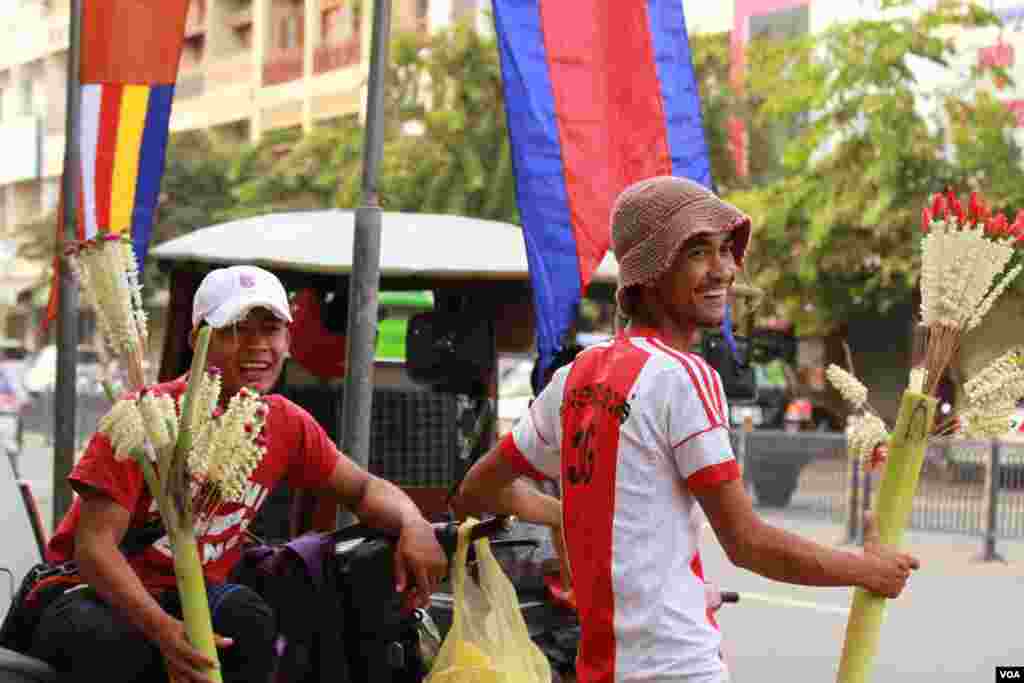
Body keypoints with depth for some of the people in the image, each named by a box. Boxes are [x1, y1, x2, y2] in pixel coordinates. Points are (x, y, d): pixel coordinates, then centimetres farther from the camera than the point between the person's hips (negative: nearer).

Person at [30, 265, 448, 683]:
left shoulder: (288, 425, -1)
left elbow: (363, 488, 10)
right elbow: (95, 544, -22)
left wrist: (413, 524, -15)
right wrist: (162, 628, -40)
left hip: (191, 594, 4)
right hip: (102, 590, -4)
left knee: (252, 624, -29)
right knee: (114, 644, -38)